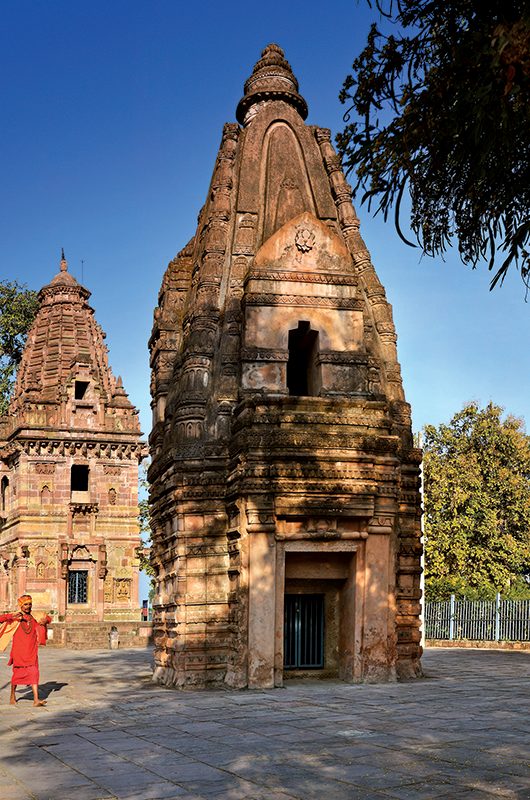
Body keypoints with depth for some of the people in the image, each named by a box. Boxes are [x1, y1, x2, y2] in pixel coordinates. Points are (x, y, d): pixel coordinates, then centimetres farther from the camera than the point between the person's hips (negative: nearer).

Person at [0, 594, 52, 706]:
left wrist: (45, 620, -4)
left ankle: (36, 700, -12)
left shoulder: (34, 617, 7)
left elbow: (48, 618, 19)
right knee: (17, 673, 9)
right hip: (19, 651, -2)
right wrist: (11, 616, -26)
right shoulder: (15, 618, -2)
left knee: (34, 673, -7)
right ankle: (12, 696, 31)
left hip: (31, 651, 2)